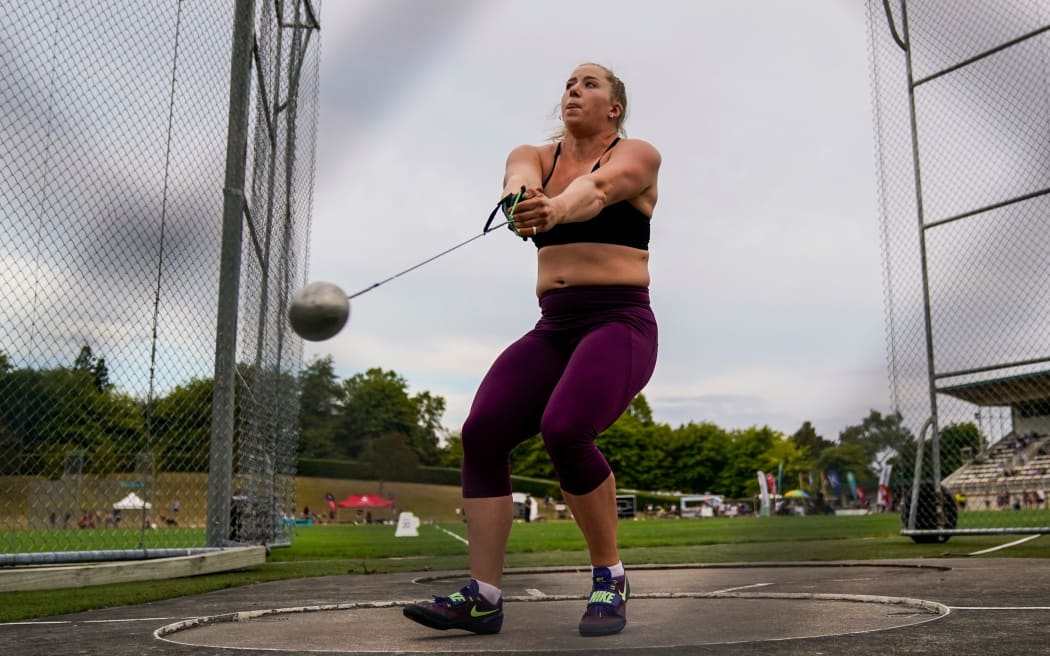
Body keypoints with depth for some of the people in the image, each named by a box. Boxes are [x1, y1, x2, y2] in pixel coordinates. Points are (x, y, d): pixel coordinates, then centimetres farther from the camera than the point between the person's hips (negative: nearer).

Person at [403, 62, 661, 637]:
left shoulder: (636, 155, 0)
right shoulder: (532, 155, 13)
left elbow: (599, 188, -25)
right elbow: (519, 179, -14)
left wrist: (557, 208, -48)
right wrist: (522, 200, -39)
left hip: (619, 324, -5)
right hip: (551, 329, 5)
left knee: (565, 431, -28)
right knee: (481, 432, -14)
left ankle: (610, 578, -7)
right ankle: (482, 596, -7)